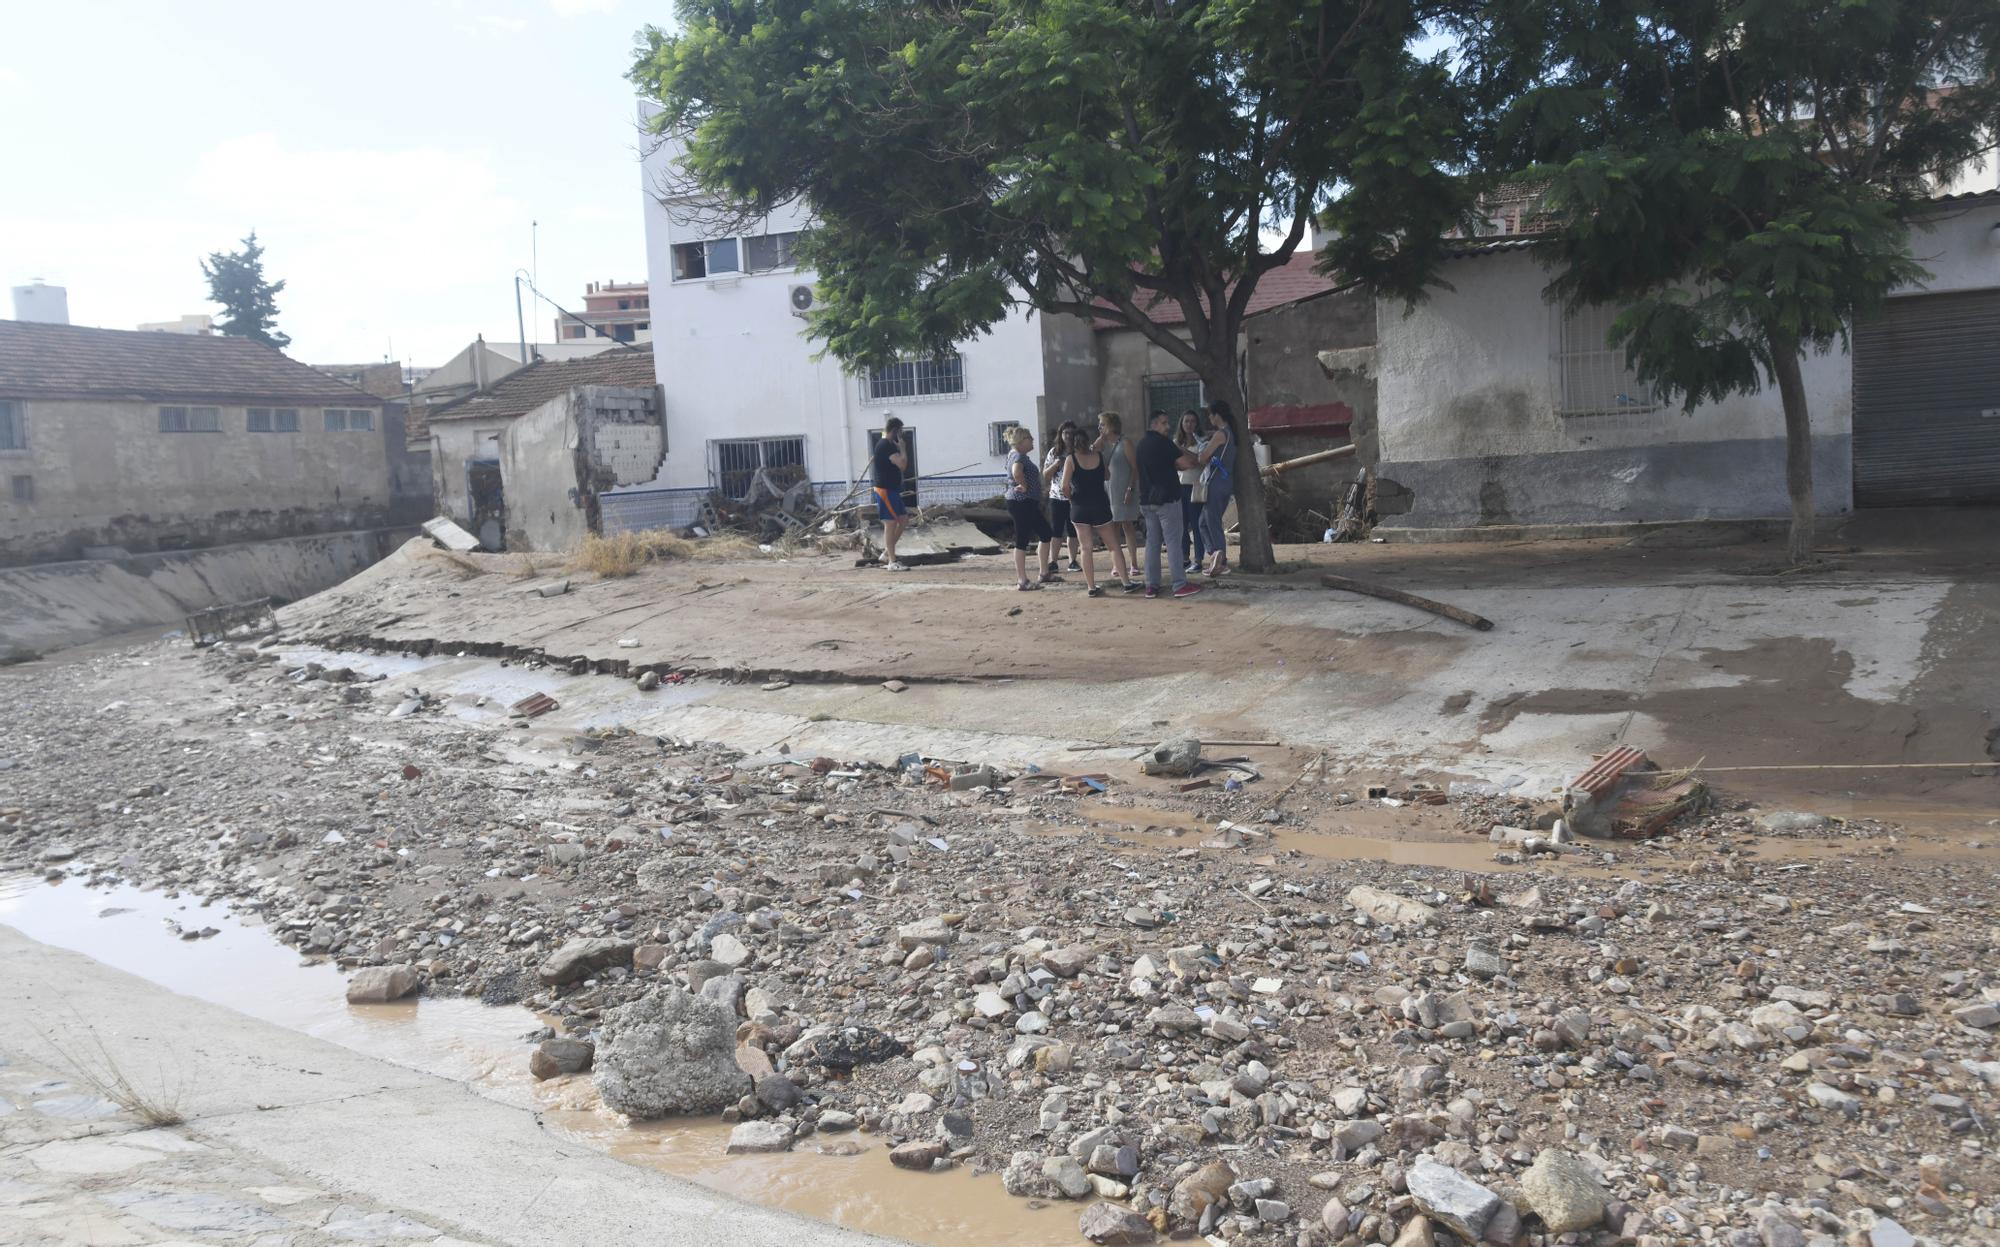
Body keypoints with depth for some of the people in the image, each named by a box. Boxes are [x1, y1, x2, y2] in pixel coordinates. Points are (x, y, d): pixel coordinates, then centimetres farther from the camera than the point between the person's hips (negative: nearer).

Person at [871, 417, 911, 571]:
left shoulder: (884, 444, 16)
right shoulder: (887, 446, -17)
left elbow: (898, 465, 26)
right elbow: (902, 464, -24)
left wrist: (899, 448, 14)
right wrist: (903, 448, -13)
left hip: (891, 489, 11)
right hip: (886, 490, -11)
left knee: (903, 520, 13)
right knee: (890, 524, -7)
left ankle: (886, 553, 17)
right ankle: (892, 562, -4)